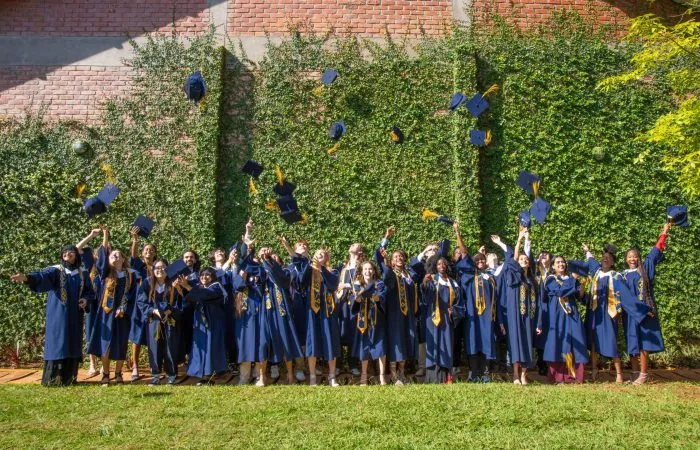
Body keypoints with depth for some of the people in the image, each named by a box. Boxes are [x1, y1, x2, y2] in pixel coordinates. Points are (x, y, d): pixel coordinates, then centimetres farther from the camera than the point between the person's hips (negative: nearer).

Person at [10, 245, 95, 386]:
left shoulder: (83, 273, 7)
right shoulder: (56, 270, -2)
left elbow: (90, 292, 14)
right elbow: (42, 276, -23)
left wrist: (86, 300, -8)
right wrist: (27, 277, -43)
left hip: (74, 315, 3)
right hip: (58, 314, -3)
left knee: (72, 344, 5)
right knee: (57, 343, -4)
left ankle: (69, 377, 14)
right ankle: (53, 378, 3)